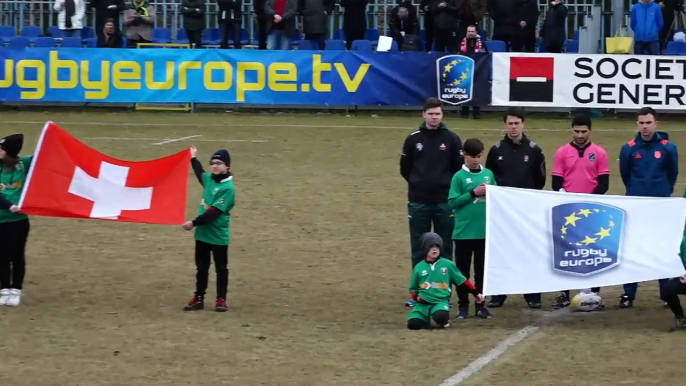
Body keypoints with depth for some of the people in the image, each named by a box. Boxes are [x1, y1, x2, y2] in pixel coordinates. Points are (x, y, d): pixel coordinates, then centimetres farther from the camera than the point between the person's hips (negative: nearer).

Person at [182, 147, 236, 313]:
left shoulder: (228, 188, -19)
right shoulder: (209, 179, 4)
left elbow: (215, 212, -24)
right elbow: (200, 173, 32)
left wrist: (194, 223, -24)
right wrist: (193, 159, 40)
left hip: (218, 235, -7)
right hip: (202, 232, 7)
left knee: (221, 268, 6)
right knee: (201, 267, 13)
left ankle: (221, 299, 13)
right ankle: (198, 298, 20)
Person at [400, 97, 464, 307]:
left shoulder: (452, 139, 0)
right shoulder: (413, 139, 2)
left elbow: (460, 168, 3)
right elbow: (405, 169, 11)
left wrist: (447, 186, 1)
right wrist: (420, 185, 10)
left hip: (445, 202, -1)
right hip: (418, 202, 1)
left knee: (444, 249, 4)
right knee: (419, 249, 5)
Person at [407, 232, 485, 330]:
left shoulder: (447, 265, 4)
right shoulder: (419, 267, 7)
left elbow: (462, 281, 12)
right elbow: (413, 288, 16)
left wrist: (476, 293, 11)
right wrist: (416, 297, -5)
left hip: (441, 301, -1)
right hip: (423, 302, 1)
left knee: (440, 316, -37)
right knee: (413, 324, -24)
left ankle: (444, 321, 4)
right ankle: (425, 318, 14)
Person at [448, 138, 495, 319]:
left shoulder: (488, 174, 6)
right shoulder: (459, 177, -5)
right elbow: (452, 202, -9)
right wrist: (473, 193, -16)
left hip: (484, 231, 3)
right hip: (464, 232, -3)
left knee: (482, 269, 9)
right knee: (463, 269, 5)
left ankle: (480, 305, 17)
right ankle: (463, 305, 14)